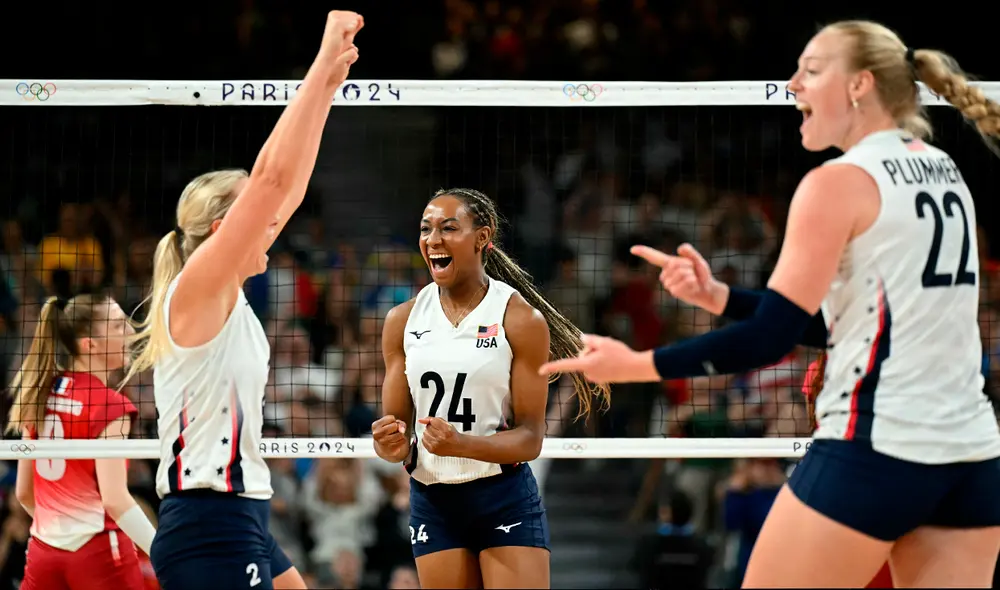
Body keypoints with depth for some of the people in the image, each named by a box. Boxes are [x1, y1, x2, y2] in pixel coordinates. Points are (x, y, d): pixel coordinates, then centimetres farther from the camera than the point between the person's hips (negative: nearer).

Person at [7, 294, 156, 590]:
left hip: (43, 549, 7)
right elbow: (114, 499, -19)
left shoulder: (39, 395, 9)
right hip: (98, 553, -6)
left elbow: (23, 492, 13)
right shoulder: (109, 405, -11)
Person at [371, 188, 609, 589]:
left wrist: (461, 444, -27)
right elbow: (397, 428, 7)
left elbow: (530, 438, -10)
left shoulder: (522, 320, -8)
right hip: (432, 501, 3)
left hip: (505, 500, -3)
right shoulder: (402, 321, 3)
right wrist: (394, 447, -17)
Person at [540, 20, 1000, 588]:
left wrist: (634, 364, -6)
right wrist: (717, 296, 12)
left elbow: (771, 338, -13)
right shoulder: (947, 174, 14)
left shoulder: (840, 182, -10)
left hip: (875, 452, -8)